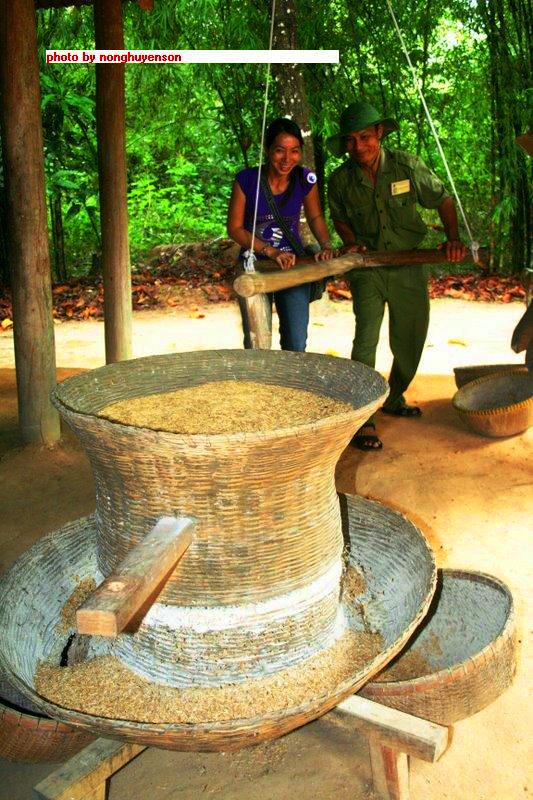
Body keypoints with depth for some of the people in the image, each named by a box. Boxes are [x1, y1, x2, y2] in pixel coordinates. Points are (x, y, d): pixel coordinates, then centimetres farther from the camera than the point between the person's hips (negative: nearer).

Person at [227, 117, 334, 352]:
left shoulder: (305, 179, -9)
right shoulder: (246, 180, -16)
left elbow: (315, 216, 7)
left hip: (295, 266, 2)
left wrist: (326, 245, -12)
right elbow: (235, 228, -10)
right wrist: (271, 251, -21)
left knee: (296, 345, 7)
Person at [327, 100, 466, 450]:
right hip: (367, 268, -1)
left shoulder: (407, 166, -9)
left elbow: (442, 199, 0)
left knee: (411, 340, 10)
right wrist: (351, 243, -8)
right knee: (366, 337, -17)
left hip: (410, 267, 2)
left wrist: (454, 238, -13)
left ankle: (394, 398, 35)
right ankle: (364, 420, -13)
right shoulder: (340, 180, -7)